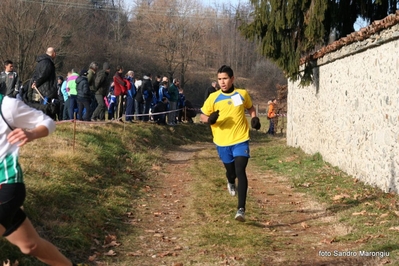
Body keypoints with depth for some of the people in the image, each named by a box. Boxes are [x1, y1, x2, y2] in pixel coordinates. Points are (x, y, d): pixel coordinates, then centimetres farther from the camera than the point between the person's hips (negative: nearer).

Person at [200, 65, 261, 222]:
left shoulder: (242, 94, 0)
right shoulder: (213, 98, -3)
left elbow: (250, 108, 20)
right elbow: (203, 116, 4)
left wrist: (254, 118, 1)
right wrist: (210, 119, -18)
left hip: (240, 140, -1)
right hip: (222, 142, 1)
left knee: (240, 171, -15)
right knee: (230, 170, 15)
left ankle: (241, 209, -16)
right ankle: (231, 182, 55)